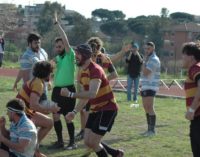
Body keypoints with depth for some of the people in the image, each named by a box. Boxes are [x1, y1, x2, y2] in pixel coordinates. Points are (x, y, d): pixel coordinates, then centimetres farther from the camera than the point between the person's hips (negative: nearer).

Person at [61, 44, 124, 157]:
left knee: (93, 143, -9)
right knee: (88, 142, 7)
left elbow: (92, 94, -36)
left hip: (107, 109, -9)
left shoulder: (95, 70, -21)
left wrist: (70, 94, -34)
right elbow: (85, 96, 18)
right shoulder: (83, 72, 9)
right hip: (96, 109, 9)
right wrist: (75, 112, 11)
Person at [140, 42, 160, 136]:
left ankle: (152, 130, -10)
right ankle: (149, 129, 17)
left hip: (150, 88, -10)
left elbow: (145, 72, -20)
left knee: (150, 108, -12)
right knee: (146, 108, 11)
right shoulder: (148, 59, 18)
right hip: (145, 87, 10)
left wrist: (144, 61, -12)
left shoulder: (154, 59, -12)